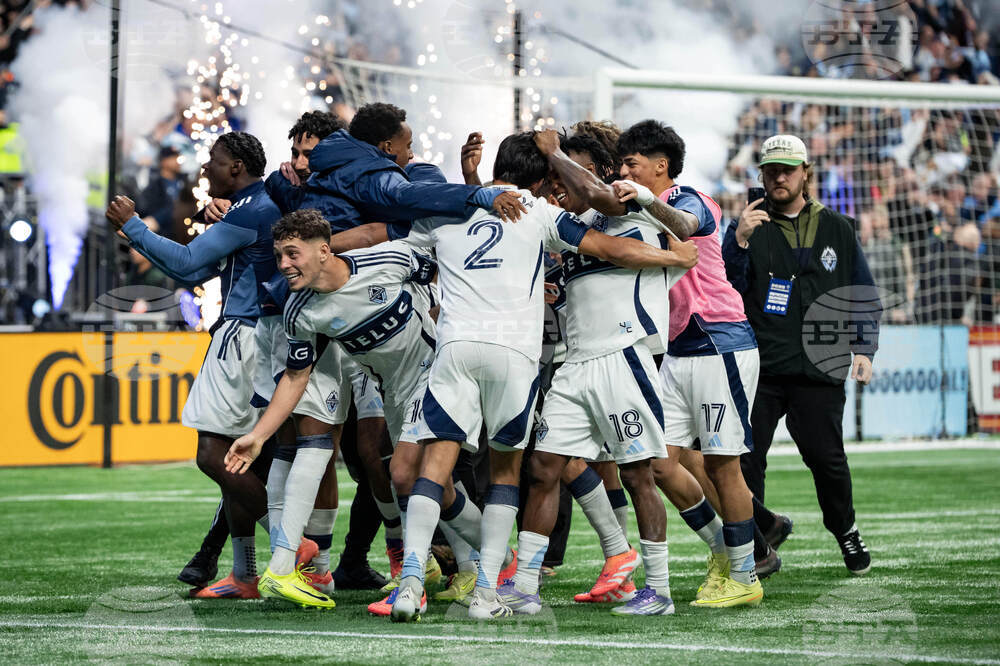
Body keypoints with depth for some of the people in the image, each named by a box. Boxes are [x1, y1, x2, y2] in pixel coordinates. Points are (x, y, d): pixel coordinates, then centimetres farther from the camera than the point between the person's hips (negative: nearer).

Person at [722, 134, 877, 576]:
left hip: (818, 368, 0)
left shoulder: (836, 229, 13)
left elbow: (863, 292, 17)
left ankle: (846, 532, 22)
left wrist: (863, 348, 6)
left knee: (825, 456, -1)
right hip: (757, 365, 0)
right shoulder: (750, 225, 7)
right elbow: (726, 286, -4)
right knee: (745, 458, -5)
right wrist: (739, 240, -19)